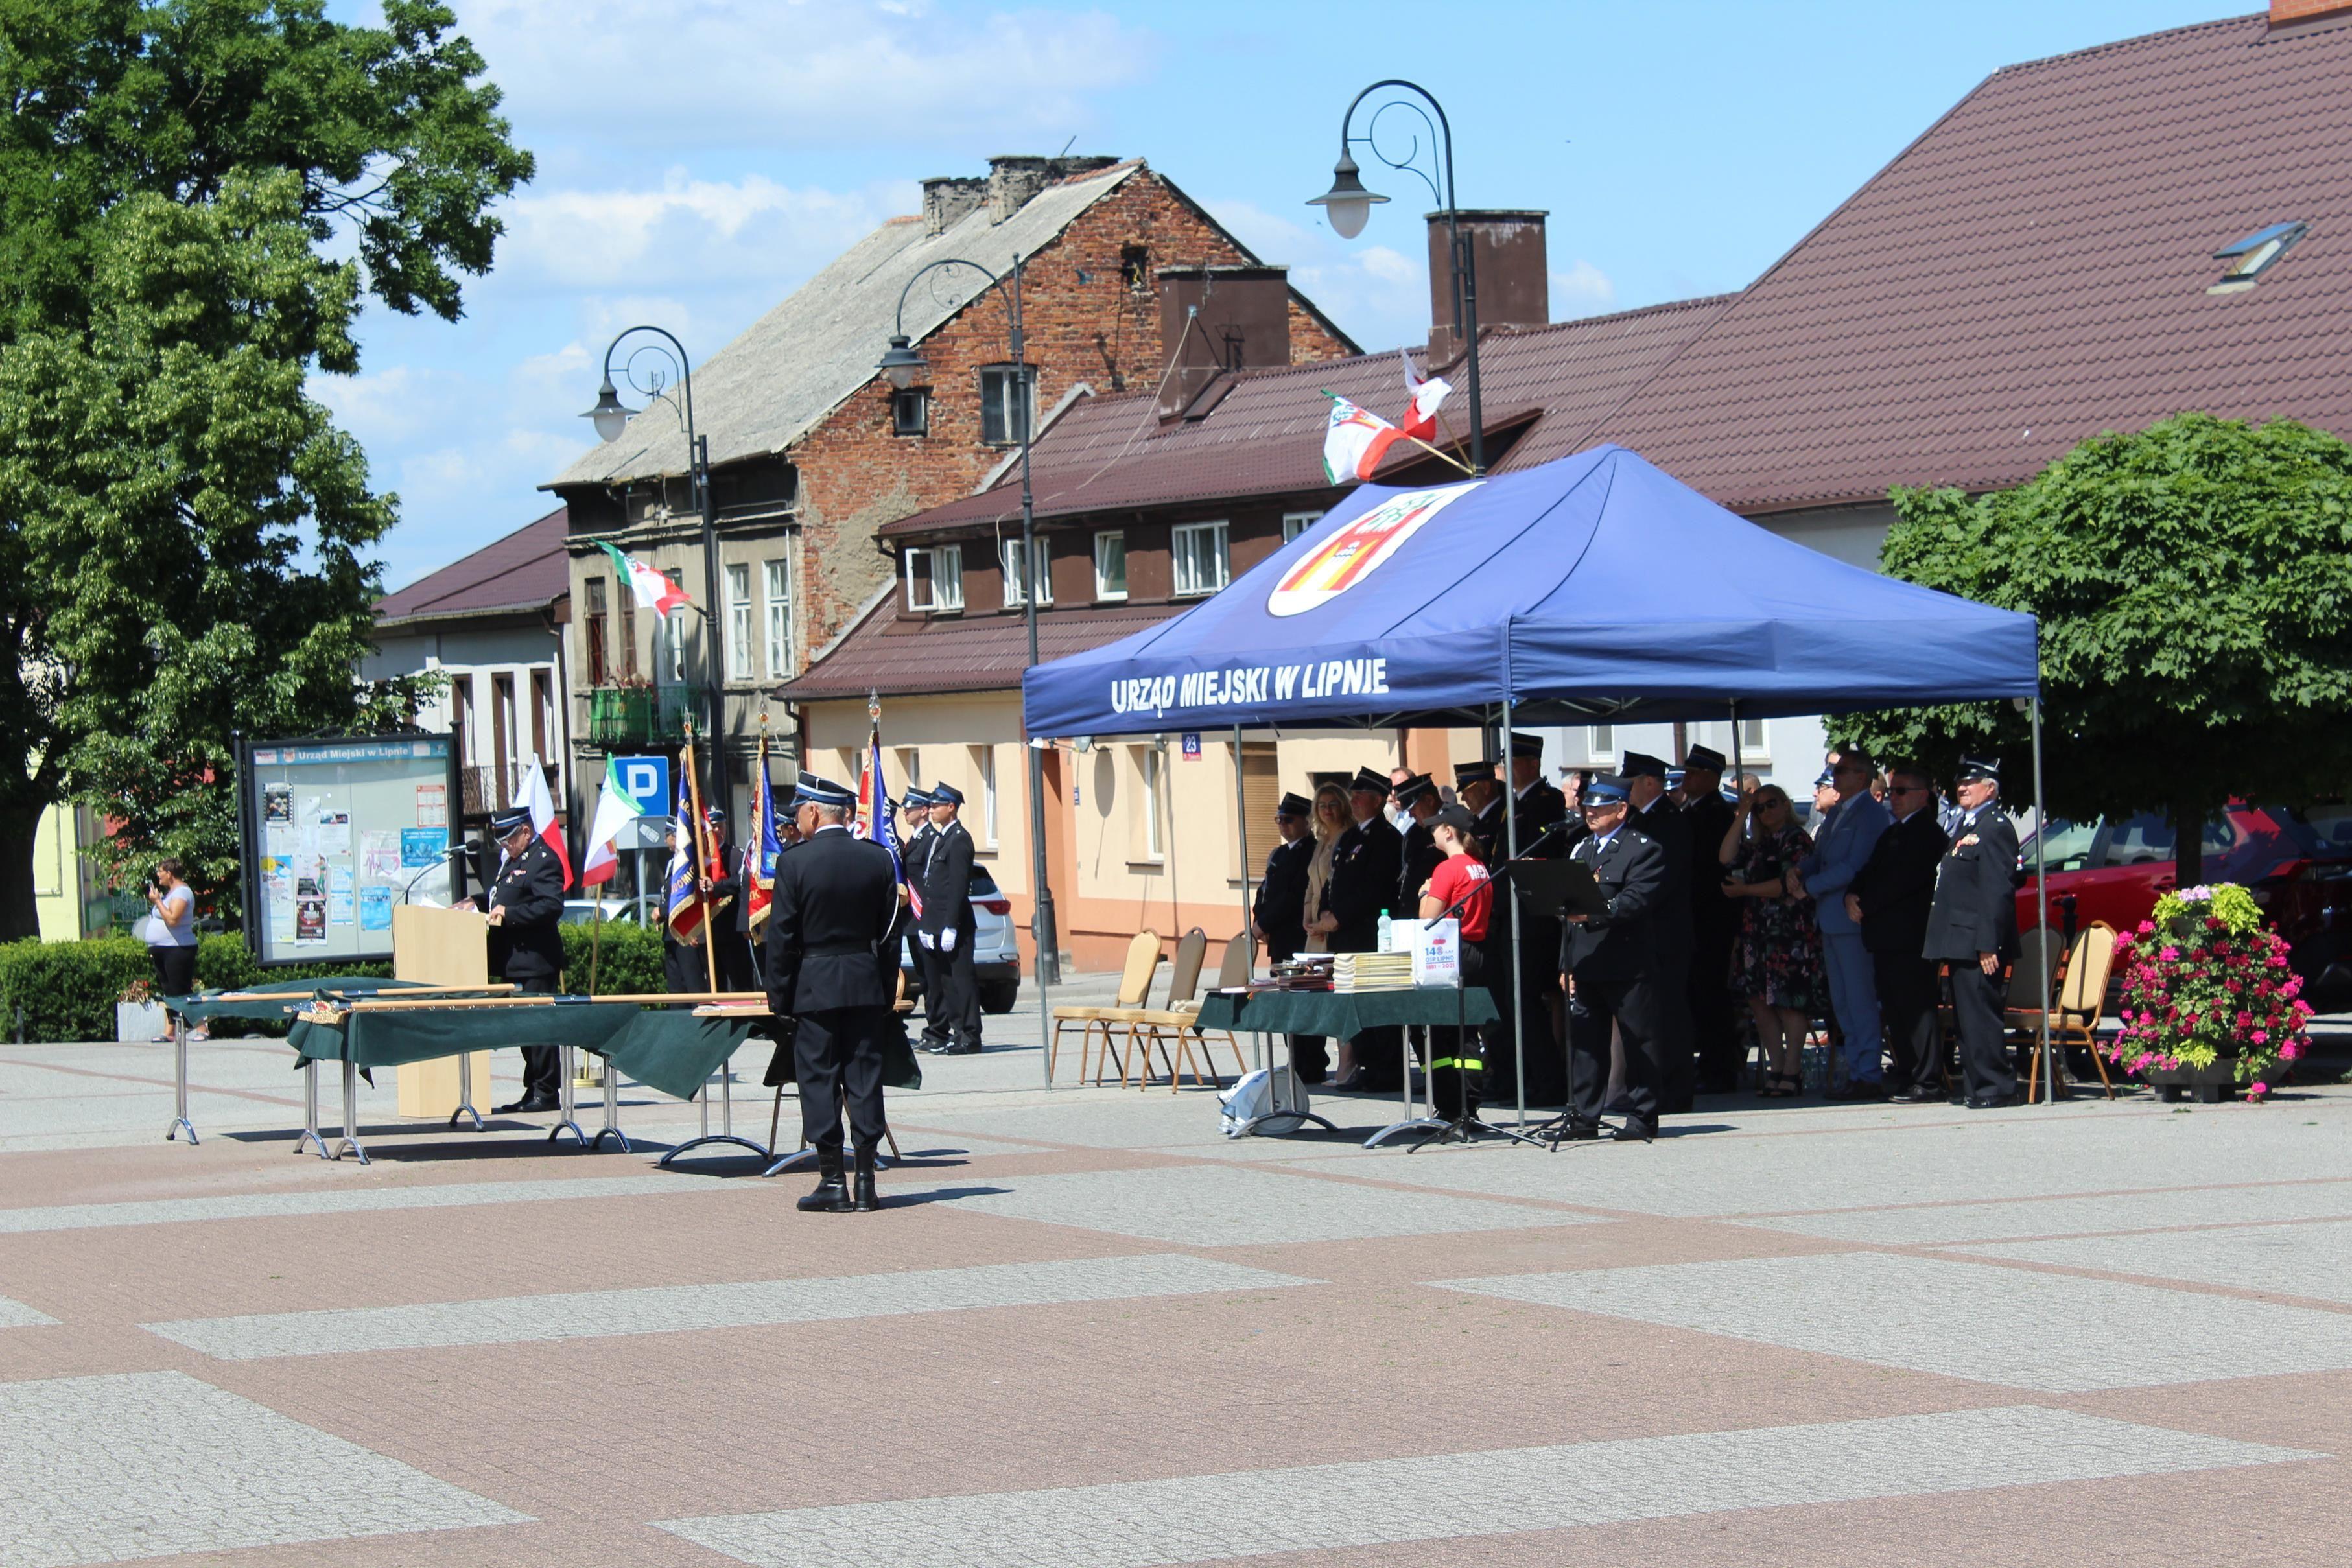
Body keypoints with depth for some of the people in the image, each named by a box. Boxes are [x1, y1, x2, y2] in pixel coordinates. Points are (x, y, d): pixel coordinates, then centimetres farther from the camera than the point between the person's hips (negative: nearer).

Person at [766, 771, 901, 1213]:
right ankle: (866, 1182, 6)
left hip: (814, 985, -3)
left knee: (818, 1080, 2)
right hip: (867, 986, 3)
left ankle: (832, 1182, 1)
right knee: (865, 1079, 6)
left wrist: (779, 996, 1)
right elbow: (889, 930, 6)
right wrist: (887, 994, 12)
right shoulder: (878, 860, 2)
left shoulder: (795, 863, -10)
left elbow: (781, 937, -7)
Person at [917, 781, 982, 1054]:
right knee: (945, 981, 10)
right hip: (939, 926, 10)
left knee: (961, 979, -6)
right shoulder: (940, 839, 18)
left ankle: (969, 1038, -4)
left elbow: (958, 886, -17)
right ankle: (957, 1033, 14)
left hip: (955, 925, -10)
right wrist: (925, 925, 15)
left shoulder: (959, 839, -11)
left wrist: (950, 927, -21)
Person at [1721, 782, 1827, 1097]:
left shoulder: (1796, 840, -5)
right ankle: (1776, 1069, 10)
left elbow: (1788, 885, -13)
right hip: (1758, 933, 8)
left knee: (1787, 1002, -8)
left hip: (1790, 933, -8)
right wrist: (1741, 816, 5)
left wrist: (1745, 890, -8)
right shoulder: (1758, 844, 18)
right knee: (1758, 1001, 5)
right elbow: (1726, 858, 5)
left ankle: (1792, 1073, -5)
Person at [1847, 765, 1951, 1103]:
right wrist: (1852, 895, -1)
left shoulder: (1928, 833, -8)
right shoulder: (1892, 833, 23)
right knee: (1894, 1011, 10)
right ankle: (1907, 1078, 14)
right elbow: (1869, 872, 20)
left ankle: (1927, 1081, -9)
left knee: (1916, 1008, -9)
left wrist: (1866, 906, -13)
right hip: (1887, 938, 10)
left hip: (1910, 935, -10)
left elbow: (1903, 879, -17)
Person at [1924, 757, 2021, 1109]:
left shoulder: (1995, 827, -12)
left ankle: (1996, 1088, -6)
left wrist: (1988, 944, -24)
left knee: (1980, 1016, -9)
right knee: (1966, 1017, 13)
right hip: (1961, 943, 11)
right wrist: (1946, 943, 20)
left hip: (1977, 943, -11)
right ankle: (1975, 1085, 18)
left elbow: (1998, 891, -20)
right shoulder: (1968, 825, 20)